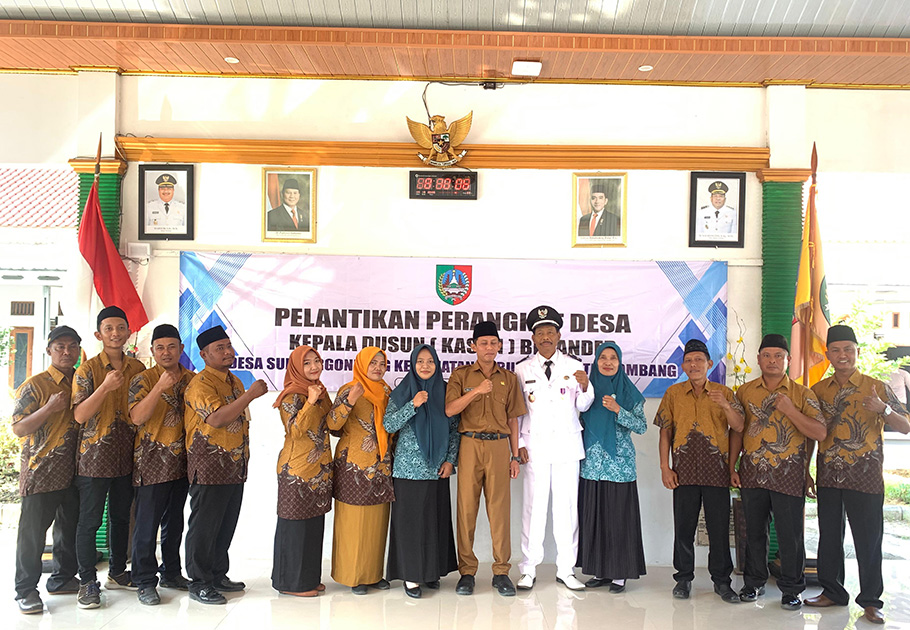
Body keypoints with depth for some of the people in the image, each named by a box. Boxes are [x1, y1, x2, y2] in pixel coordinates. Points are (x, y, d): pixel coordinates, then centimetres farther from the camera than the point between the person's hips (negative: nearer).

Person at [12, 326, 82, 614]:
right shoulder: (35, 385, -7)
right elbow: (18, 428, -10)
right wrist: (50, 408, -22)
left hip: (73, 471, 6)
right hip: (41, 472, -6)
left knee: (70, 528, 14)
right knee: (33, 531, 1)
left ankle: (62, 578, 29)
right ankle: (26, 590, 12)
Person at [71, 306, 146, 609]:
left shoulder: (137, 368, 6)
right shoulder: (88, 369, -7)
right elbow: (79, 415, -15)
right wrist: (105, 387, -27)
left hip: (127, 456, 5)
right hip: (95, 457, -4)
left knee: (121, 516, 15)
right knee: (90, 521, 2)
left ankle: (117, 573, 29)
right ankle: (88, 582, 14)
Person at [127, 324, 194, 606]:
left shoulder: (192, 379, 8)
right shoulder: (143, 380, -6)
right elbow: (137, 417, -20)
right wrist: (161, 386, -28)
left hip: (182, 463, 5)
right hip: (151, 463, -5)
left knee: (174, 522, 15)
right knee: (147, 524, -1)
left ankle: (171, 573, 28)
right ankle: (145, 582, 9)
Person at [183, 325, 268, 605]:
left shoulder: (234, 381, 15)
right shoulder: (200, 383, -13)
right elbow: (217, 418, -27)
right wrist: (251, 394, -26)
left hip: (235, 468, 8)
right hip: (209, 469, -8)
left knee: (226, 525, 15)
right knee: (204, 526, 0)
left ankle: (218, 576, 27)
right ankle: (199, 584, 11)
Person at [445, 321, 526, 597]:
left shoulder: (509, 378, 12)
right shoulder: (461, 375, 7)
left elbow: (512, 419, 12)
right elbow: (450, 409, -5)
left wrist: (515, 456, 9)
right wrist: (476, 391, -17)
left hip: (499, 447, 1)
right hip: (470, 445, -1)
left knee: (499, 507, 1)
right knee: (466, 506, 0)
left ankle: (501, 571, 10)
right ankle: (467, 571, 10)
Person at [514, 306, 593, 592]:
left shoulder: (574, 365, 8)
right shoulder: (522, 368, 7)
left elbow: (583, 407, 9)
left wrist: (585, 387, -11)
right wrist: (518, 444, 2)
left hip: (567, 443, 1)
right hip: (535, 445, -1)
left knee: (567, 506, 3)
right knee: (534, 506, -1)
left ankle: (566, 570, 14)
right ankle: (529, 569, 10)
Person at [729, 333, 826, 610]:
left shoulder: (802, 394, 1)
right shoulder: (745, 392, 8)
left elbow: (820, 433, -7)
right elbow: (737, 431, 11)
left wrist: (789, 410, -16)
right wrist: (732, 467, 7)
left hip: (788, 475, -2)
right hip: (752, 473, 2)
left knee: (790, 533, 2)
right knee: (754, 530, 11)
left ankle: (791, 590, 17)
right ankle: (754, 582, 26)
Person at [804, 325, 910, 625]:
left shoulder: (876, 388, -1)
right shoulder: (818, 390, 7)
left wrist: (883, 409, -23)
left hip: (865, 476, -3)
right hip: (828, 476, 3)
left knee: (868, 540, 2)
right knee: (829, 537, 10)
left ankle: (870, 600, 15)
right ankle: (832, 591, 25)